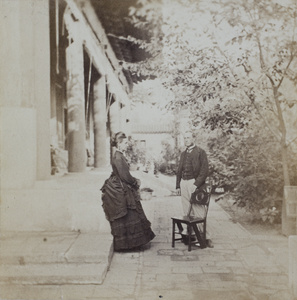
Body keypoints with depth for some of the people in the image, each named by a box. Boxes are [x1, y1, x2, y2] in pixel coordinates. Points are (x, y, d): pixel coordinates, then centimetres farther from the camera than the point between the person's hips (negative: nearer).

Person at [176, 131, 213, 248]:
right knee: (187, 212, 7)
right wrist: (178, 185, 13)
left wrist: (196, 185, -15)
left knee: (198, 211, -7)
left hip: (194, 183, -6)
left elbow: (204, 170, -8)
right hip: (183, 183, 6)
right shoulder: (183, 154, 17)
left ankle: (205, 237, 0)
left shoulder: (200, 152, -1)